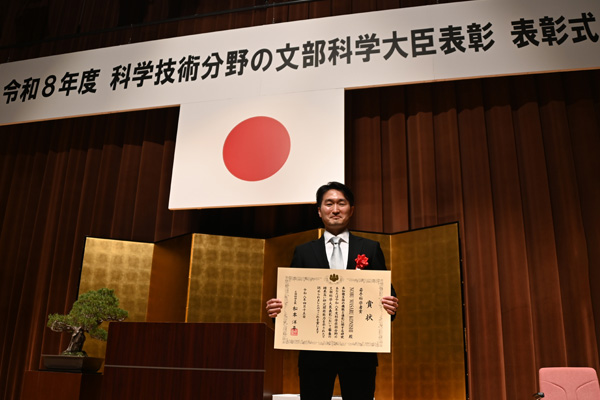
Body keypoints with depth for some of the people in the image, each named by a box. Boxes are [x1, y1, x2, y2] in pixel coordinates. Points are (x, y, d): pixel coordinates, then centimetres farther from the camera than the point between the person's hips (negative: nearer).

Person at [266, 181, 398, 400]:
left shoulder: (371, 249, 8)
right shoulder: (303, 252, 9)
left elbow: (386, 292, 5)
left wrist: (390, 306, -17)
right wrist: (278, 307, -15)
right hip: (315, 352, 0)